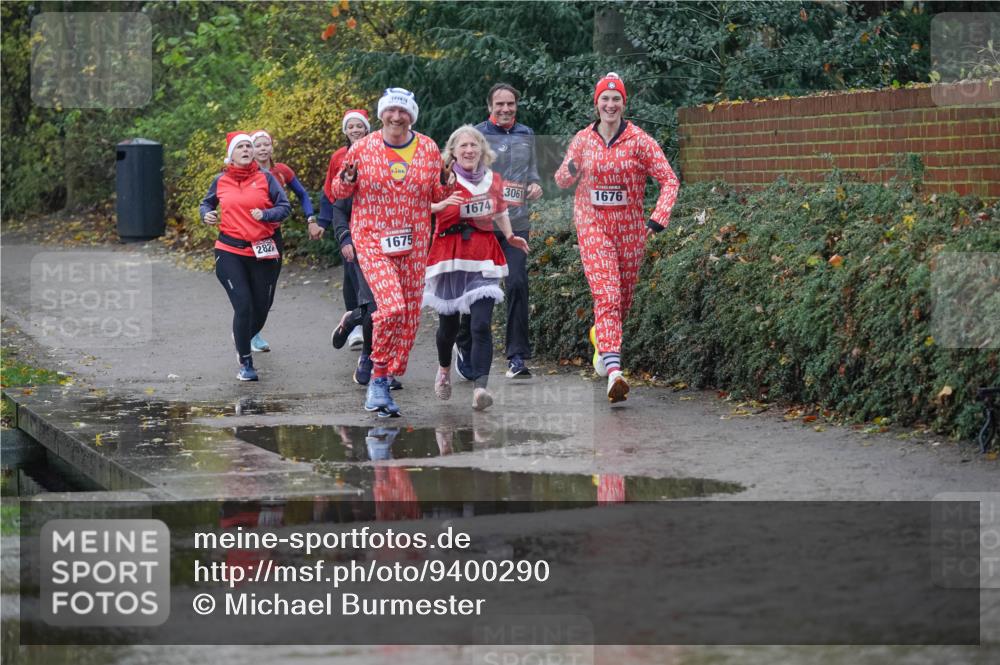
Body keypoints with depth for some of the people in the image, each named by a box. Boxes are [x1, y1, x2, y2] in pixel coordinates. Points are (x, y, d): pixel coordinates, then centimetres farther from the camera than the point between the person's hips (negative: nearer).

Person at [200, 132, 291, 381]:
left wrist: (265, 214, -18)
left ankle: (243, 338, 41)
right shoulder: (221, 181, 6)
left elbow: (285, 207, -1)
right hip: (230, 252, -1)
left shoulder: (265, 178, 2)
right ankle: (246, 363, 1)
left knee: (261, 307, 7)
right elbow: (206, 204, 22)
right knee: (243, 306, -12)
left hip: (264, 252, 1)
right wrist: (206, 214, 0)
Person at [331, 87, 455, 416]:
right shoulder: (362, 149, -1)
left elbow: (437, 196, 15)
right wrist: (347, 180, -13)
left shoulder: (428, 149, 5)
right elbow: (338, 193, 9)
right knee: (392, 305, -22)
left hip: (413, 244, 3)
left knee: (409, 316, 3)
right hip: (372, 240, -3)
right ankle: (379, 377, -4)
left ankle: (381, 384, 17)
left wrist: (447, 183, -7)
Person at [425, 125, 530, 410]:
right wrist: (442, 205, -29)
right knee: (448, 322, 10)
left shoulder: (493, 180, 8)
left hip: (483, 257, 1)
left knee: (481, 324, -14)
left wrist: (510, 236, 9)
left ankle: (480, 387, -19)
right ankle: (444, 369, 40)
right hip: (449, 255, -1)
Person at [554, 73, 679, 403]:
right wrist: (570, 172, -13)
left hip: (630, 229, 1)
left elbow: (669, 180, -5)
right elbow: (561, 179, 12)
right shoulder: (583, 139, 1)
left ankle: (602, 337, 45)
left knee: (623, 297, 13)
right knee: (606, 296, -15)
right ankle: (614, 371, -25)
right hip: (593, 227, -1)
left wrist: (659, 219, -18)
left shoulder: (639, 140, -5)